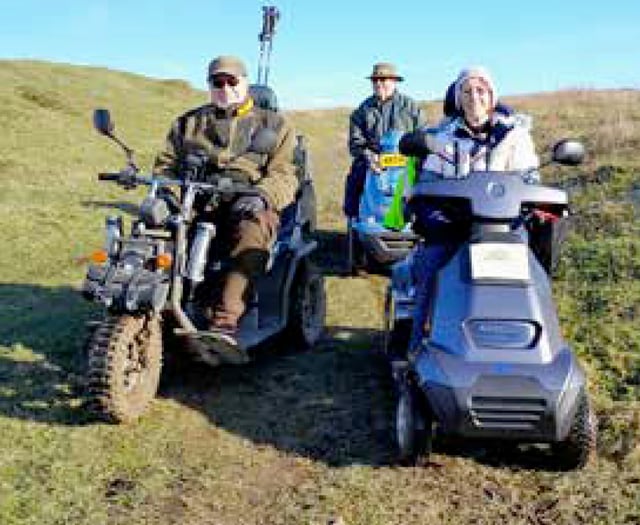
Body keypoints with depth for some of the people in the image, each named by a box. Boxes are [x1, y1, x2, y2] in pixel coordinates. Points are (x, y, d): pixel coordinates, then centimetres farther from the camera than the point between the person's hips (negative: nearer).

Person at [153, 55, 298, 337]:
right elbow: (166, 164, 22)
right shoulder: (188, 123, 27)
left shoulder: (273, 123, 18)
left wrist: (261, 196, -17)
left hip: (247, 206, -3)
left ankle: (224, 319, -47)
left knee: (252, 231, -39)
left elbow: (284, 175, 5)